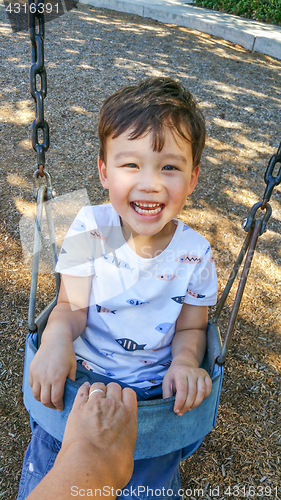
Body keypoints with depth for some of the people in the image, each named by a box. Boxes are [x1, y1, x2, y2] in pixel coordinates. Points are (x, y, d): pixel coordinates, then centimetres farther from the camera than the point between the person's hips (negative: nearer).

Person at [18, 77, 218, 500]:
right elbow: (73, 307, -12)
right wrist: (57, 336, -33)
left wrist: (186, 360, -23)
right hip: (79, 373, 0)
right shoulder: (89, 230, -14)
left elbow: (190, 328, -2)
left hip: (155, 388, 1)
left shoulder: (195, 254, -12)